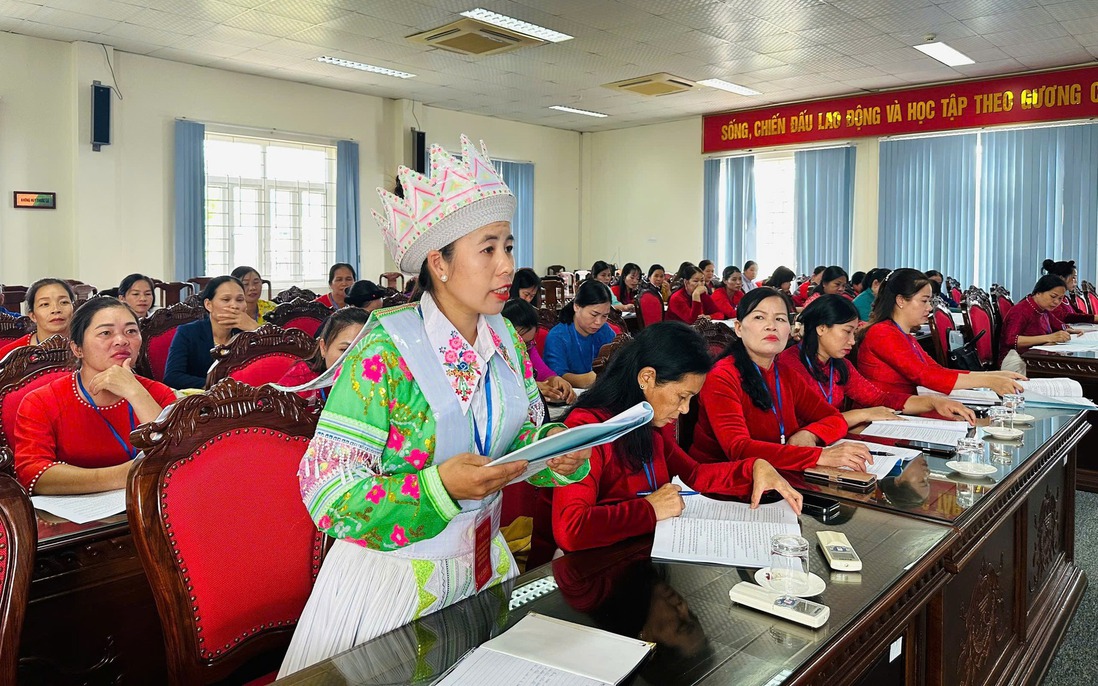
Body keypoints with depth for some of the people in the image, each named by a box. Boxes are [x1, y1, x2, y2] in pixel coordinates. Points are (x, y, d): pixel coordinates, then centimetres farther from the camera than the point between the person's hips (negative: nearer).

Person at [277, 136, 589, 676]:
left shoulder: (506, 340, 0)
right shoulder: (383, 353, -22)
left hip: (484, 565, 6)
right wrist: (441, 487, -36)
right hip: (391, 575, -6)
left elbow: (526, 439, 9)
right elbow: (325, 492, -24)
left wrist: (562, 455, -14)